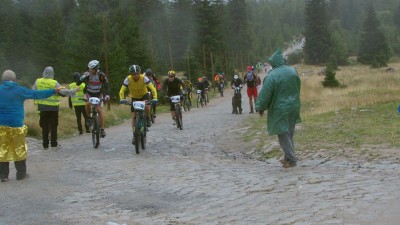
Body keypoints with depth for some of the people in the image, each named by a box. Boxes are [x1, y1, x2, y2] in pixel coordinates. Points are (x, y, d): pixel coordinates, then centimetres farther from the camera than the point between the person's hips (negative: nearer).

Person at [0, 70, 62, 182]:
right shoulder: (19, 90, -3)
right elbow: (37, 94, -1)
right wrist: (54, 91, 6)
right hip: (16, 124, -2)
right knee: (19, 149, 8)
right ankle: (21, 173, 13)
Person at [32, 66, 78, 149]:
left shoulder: (37, 82, -2)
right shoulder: (54, 83, -13)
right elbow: (63, 92, -15)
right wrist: (74, 91, -3)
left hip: (42, 106, 3)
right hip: (53, 107, -3)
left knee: (44, 126, 10)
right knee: (53, 126, 9)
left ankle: (45, 144, 11)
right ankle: (54, 143, 11)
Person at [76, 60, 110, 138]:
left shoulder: (101, 75, -19)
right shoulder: (86, 74, -18)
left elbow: (106, 85, -17)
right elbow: (78, 83, -22)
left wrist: (107, 94, -33)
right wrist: (83, 77, -41)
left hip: (98, 94, 0)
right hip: (89, 93, 0)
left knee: (99, 109, -12)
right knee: (87, 103, -31)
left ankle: (102, 129, -7)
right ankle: (89, 118, -4)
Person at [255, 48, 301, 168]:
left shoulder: (272, 76, -18)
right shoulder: (293, 71, 0)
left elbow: (265, 93, -14)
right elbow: (298, 87, 12)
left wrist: (260, 107, -2)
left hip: (280, 109, -6)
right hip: (294, 107, 6)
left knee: (283, 134, 2)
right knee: (290, 133, 17)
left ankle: (291, 159, 1)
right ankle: (288, 157, 26)